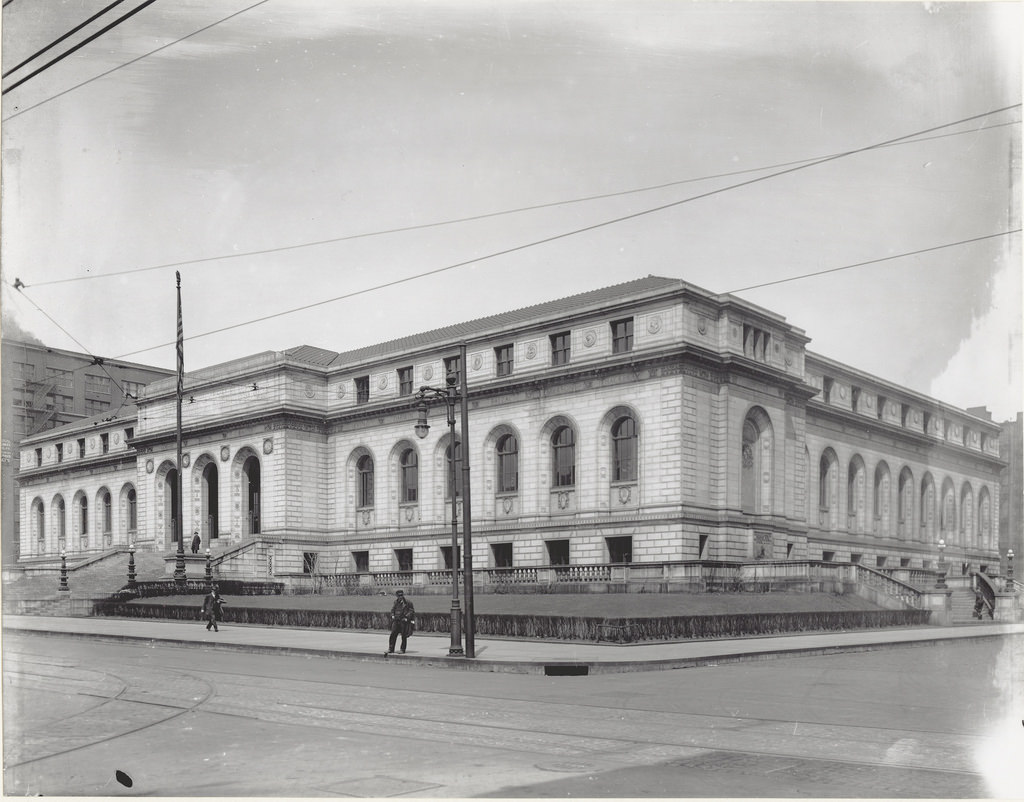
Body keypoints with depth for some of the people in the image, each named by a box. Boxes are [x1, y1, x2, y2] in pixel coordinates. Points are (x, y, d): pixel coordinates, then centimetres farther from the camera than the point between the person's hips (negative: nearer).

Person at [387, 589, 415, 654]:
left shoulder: (408, 603, -5)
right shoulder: (396, 602, 11)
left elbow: (412, 611, -5)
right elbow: (392, 609, 24)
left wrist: (406, 618, -14)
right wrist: (393, 615, 7)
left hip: (404, 622, -4)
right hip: (396, 621, 4)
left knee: (404, 636, 1)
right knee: (393, 635, -6)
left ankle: (403, 650, 11)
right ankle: (391, 649, -4)